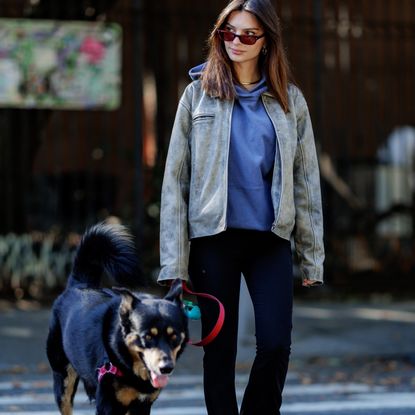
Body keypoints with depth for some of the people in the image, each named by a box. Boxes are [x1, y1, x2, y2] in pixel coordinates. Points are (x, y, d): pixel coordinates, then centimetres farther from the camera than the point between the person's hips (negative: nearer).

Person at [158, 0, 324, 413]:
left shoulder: (288, 100, 7)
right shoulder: (199, 93, 3)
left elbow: (306, 179, 9)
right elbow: (176, 178, 1)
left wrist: (312, 255, 5)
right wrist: (174, 261, -4)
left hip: (271, 239, 1)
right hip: (214, 238, -1)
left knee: (275, 345, -8)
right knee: (219, 349, 3)